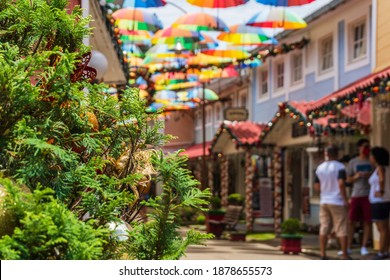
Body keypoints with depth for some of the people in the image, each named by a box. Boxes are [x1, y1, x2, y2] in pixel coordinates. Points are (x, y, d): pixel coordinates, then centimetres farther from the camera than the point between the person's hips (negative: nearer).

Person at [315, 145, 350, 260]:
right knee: (342, 229, 1)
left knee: (324, 229, 7)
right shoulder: (340, 167, -10)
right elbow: (341, 184, -19)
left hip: (324, 202, 5)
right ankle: (345, 255, 2)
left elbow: (317, 186, 9)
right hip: (337, 202, -5)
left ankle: (323, 254, 7)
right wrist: (346, 200, -13)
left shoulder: (320, 168, 7)